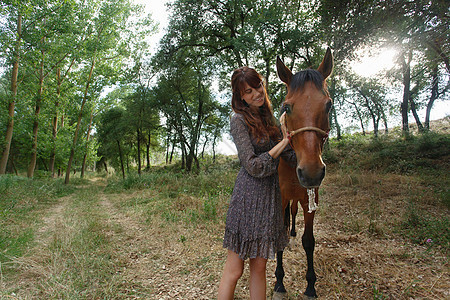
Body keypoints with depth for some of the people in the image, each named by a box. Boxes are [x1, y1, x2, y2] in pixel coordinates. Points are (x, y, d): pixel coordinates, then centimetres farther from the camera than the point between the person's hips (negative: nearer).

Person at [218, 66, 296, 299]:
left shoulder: (267, 118, 13)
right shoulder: (239, 120, -9)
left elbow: (291, 156, 12)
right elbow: (254, 166, -16)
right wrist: (282, 143, -9)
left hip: (270, 197, 7)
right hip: (249, 198, -7)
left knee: (259, 267, 16)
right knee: (234, 270, 4)